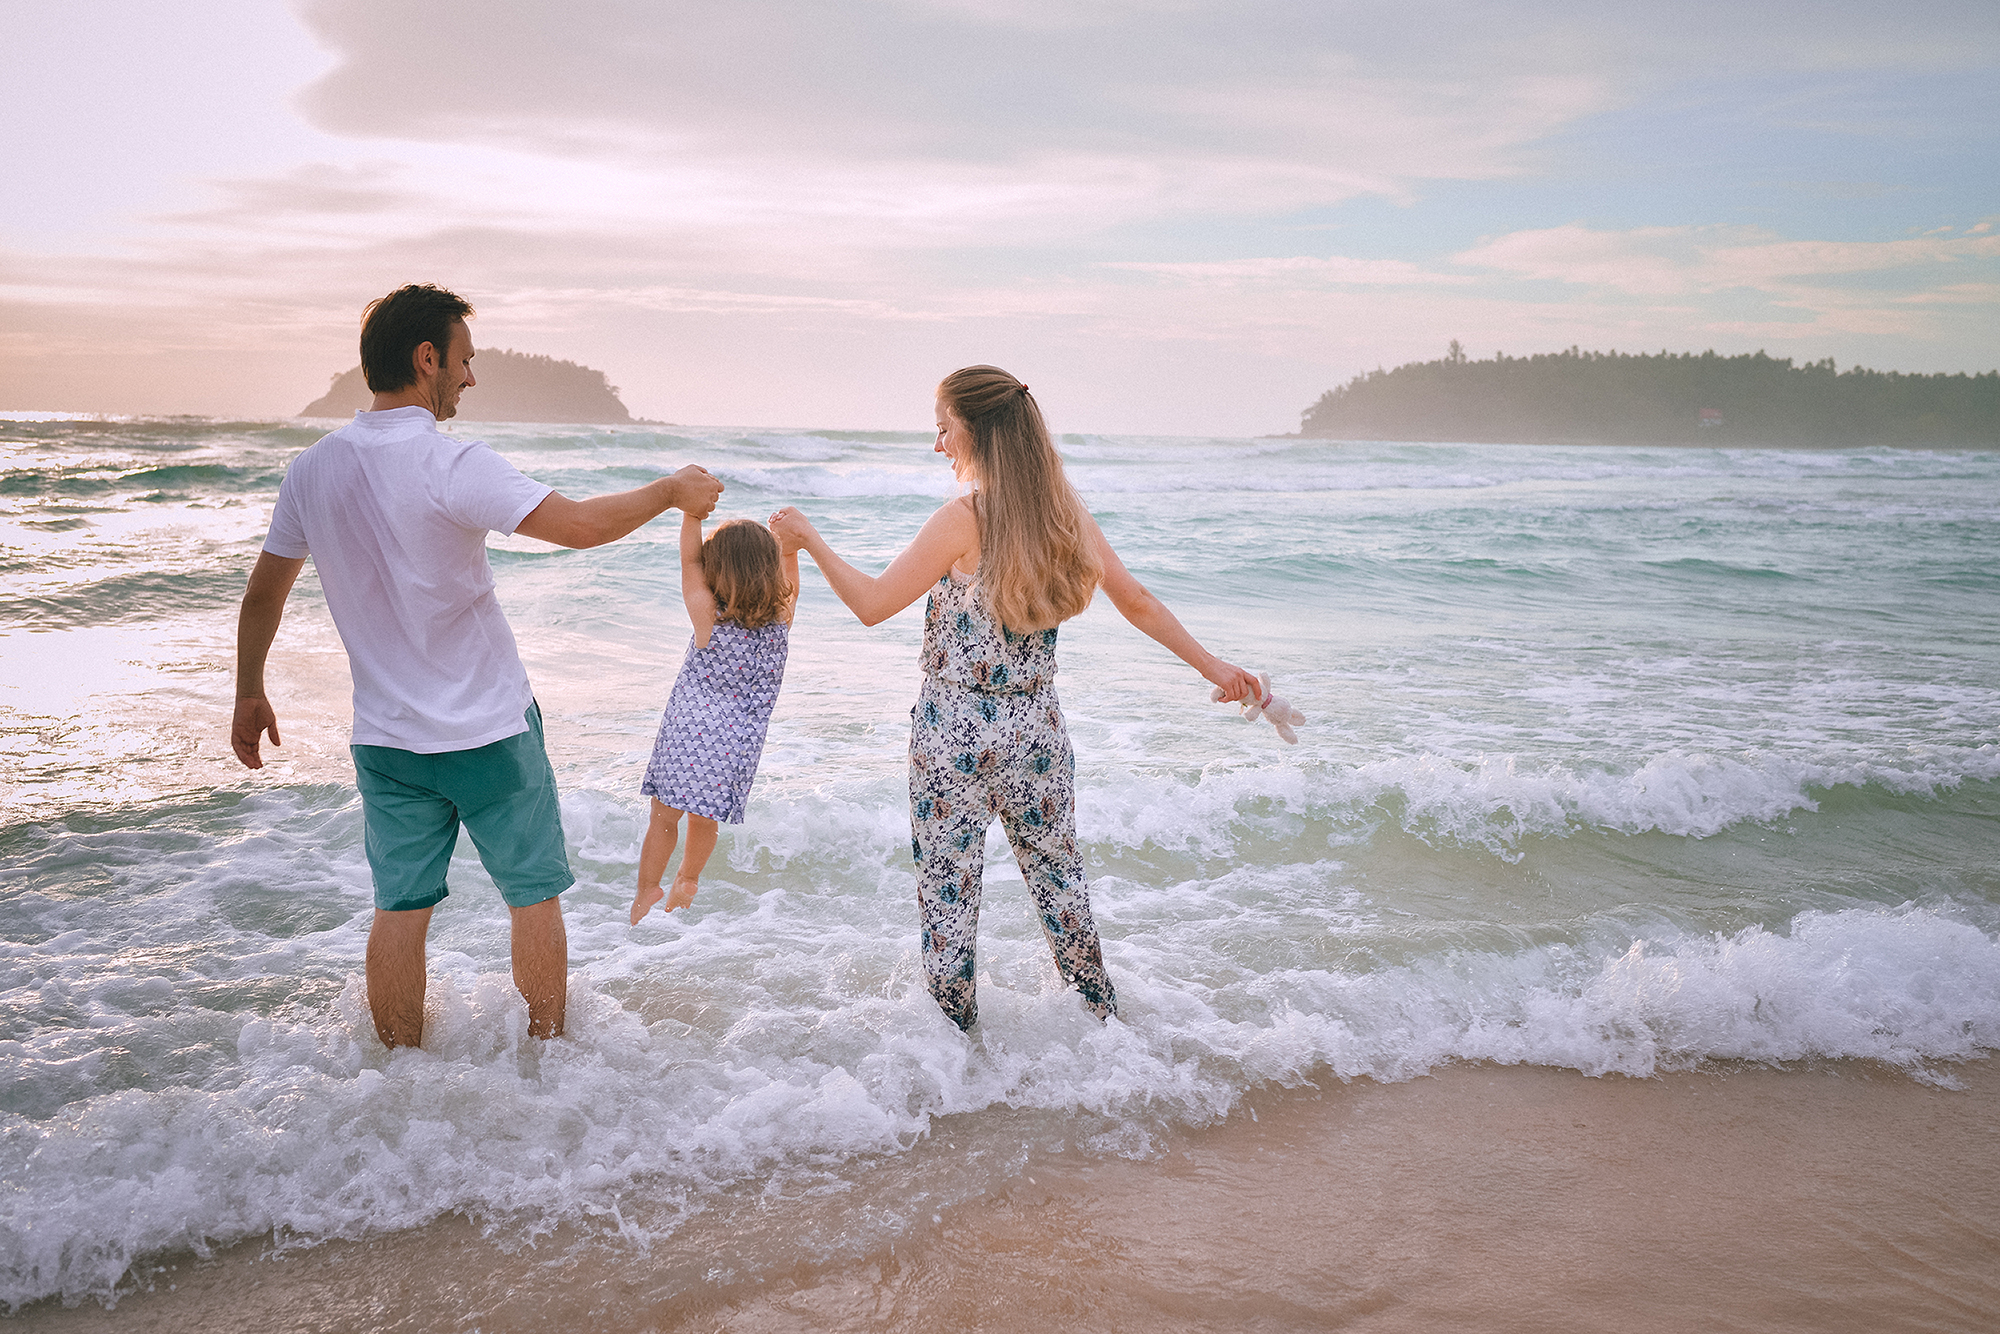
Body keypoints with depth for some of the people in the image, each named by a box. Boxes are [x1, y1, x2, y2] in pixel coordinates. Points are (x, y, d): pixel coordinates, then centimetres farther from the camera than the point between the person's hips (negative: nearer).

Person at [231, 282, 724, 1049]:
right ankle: (548, 1051, 26)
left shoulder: (311, 470, 0)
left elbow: (262, 595, 9)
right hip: (490, 730, -5)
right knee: (535, 897, 12)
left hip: (386, 737, 5)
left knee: (400, 910, 13)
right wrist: (669, 491, -9)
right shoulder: (449, 464, -20)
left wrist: (249, 695, 22)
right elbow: (577, 525, -25)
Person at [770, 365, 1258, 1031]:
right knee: (1057, 874, 21)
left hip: (955, 734, -5)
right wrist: (1212, 664, 19)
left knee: (948, 888, 9)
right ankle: (1103, 1020, 34)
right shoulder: (1068, 513, 1)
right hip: (1036, 731, 6)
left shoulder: (963, 519, -16)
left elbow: (872, 604, -12)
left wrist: (809, 538, 0)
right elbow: (1139, 602, 8)